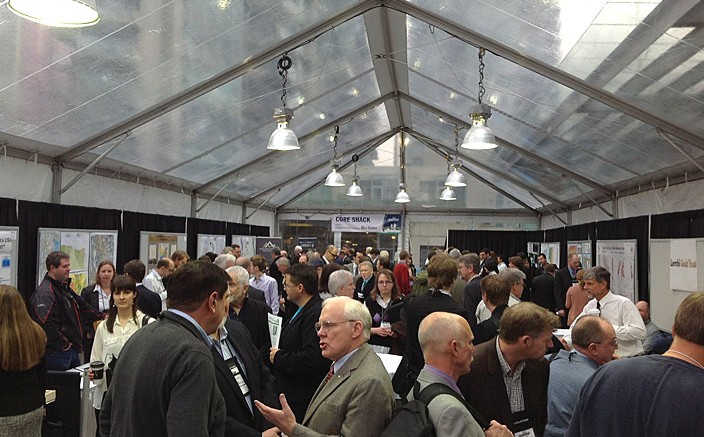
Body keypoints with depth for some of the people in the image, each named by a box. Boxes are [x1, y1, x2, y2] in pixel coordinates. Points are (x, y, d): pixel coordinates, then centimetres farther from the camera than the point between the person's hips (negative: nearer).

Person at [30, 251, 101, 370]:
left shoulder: (65, 288, 16)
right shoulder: (45, 293, -19)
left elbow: (83, 309, 30)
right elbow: (46, 324, -30)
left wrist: (101, 318, 25)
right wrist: (63, 343, -22)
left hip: (73, 350, 10)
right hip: (57, 352, -10)